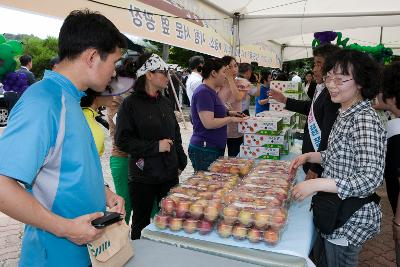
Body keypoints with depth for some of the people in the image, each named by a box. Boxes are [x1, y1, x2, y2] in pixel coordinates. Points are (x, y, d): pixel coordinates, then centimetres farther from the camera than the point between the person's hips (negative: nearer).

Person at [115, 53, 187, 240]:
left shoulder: (166, 103, 9)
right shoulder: (131, 104, -10)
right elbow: (122, 140, -15)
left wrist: (180, 163, 13)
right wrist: (155, 146, -17)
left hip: (170, 174, 6)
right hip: (143, 177, -5)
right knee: (141, 224, 12)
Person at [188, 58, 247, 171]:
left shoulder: (210, 91, 13)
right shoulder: (203, 92, -17)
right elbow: (209, 123, -24)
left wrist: (228, 113, 8)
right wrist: (231, 119, -12)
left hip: (215, 149, 10)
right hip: (204, 150, -10)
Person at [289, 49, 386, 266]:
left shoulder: (365, 121, -24)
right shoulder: (346, 115, 6)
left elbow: (371, 179, -28)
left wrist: (316, 184, -31)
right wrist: (309, 156, 1)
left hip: (349, 219, -9)